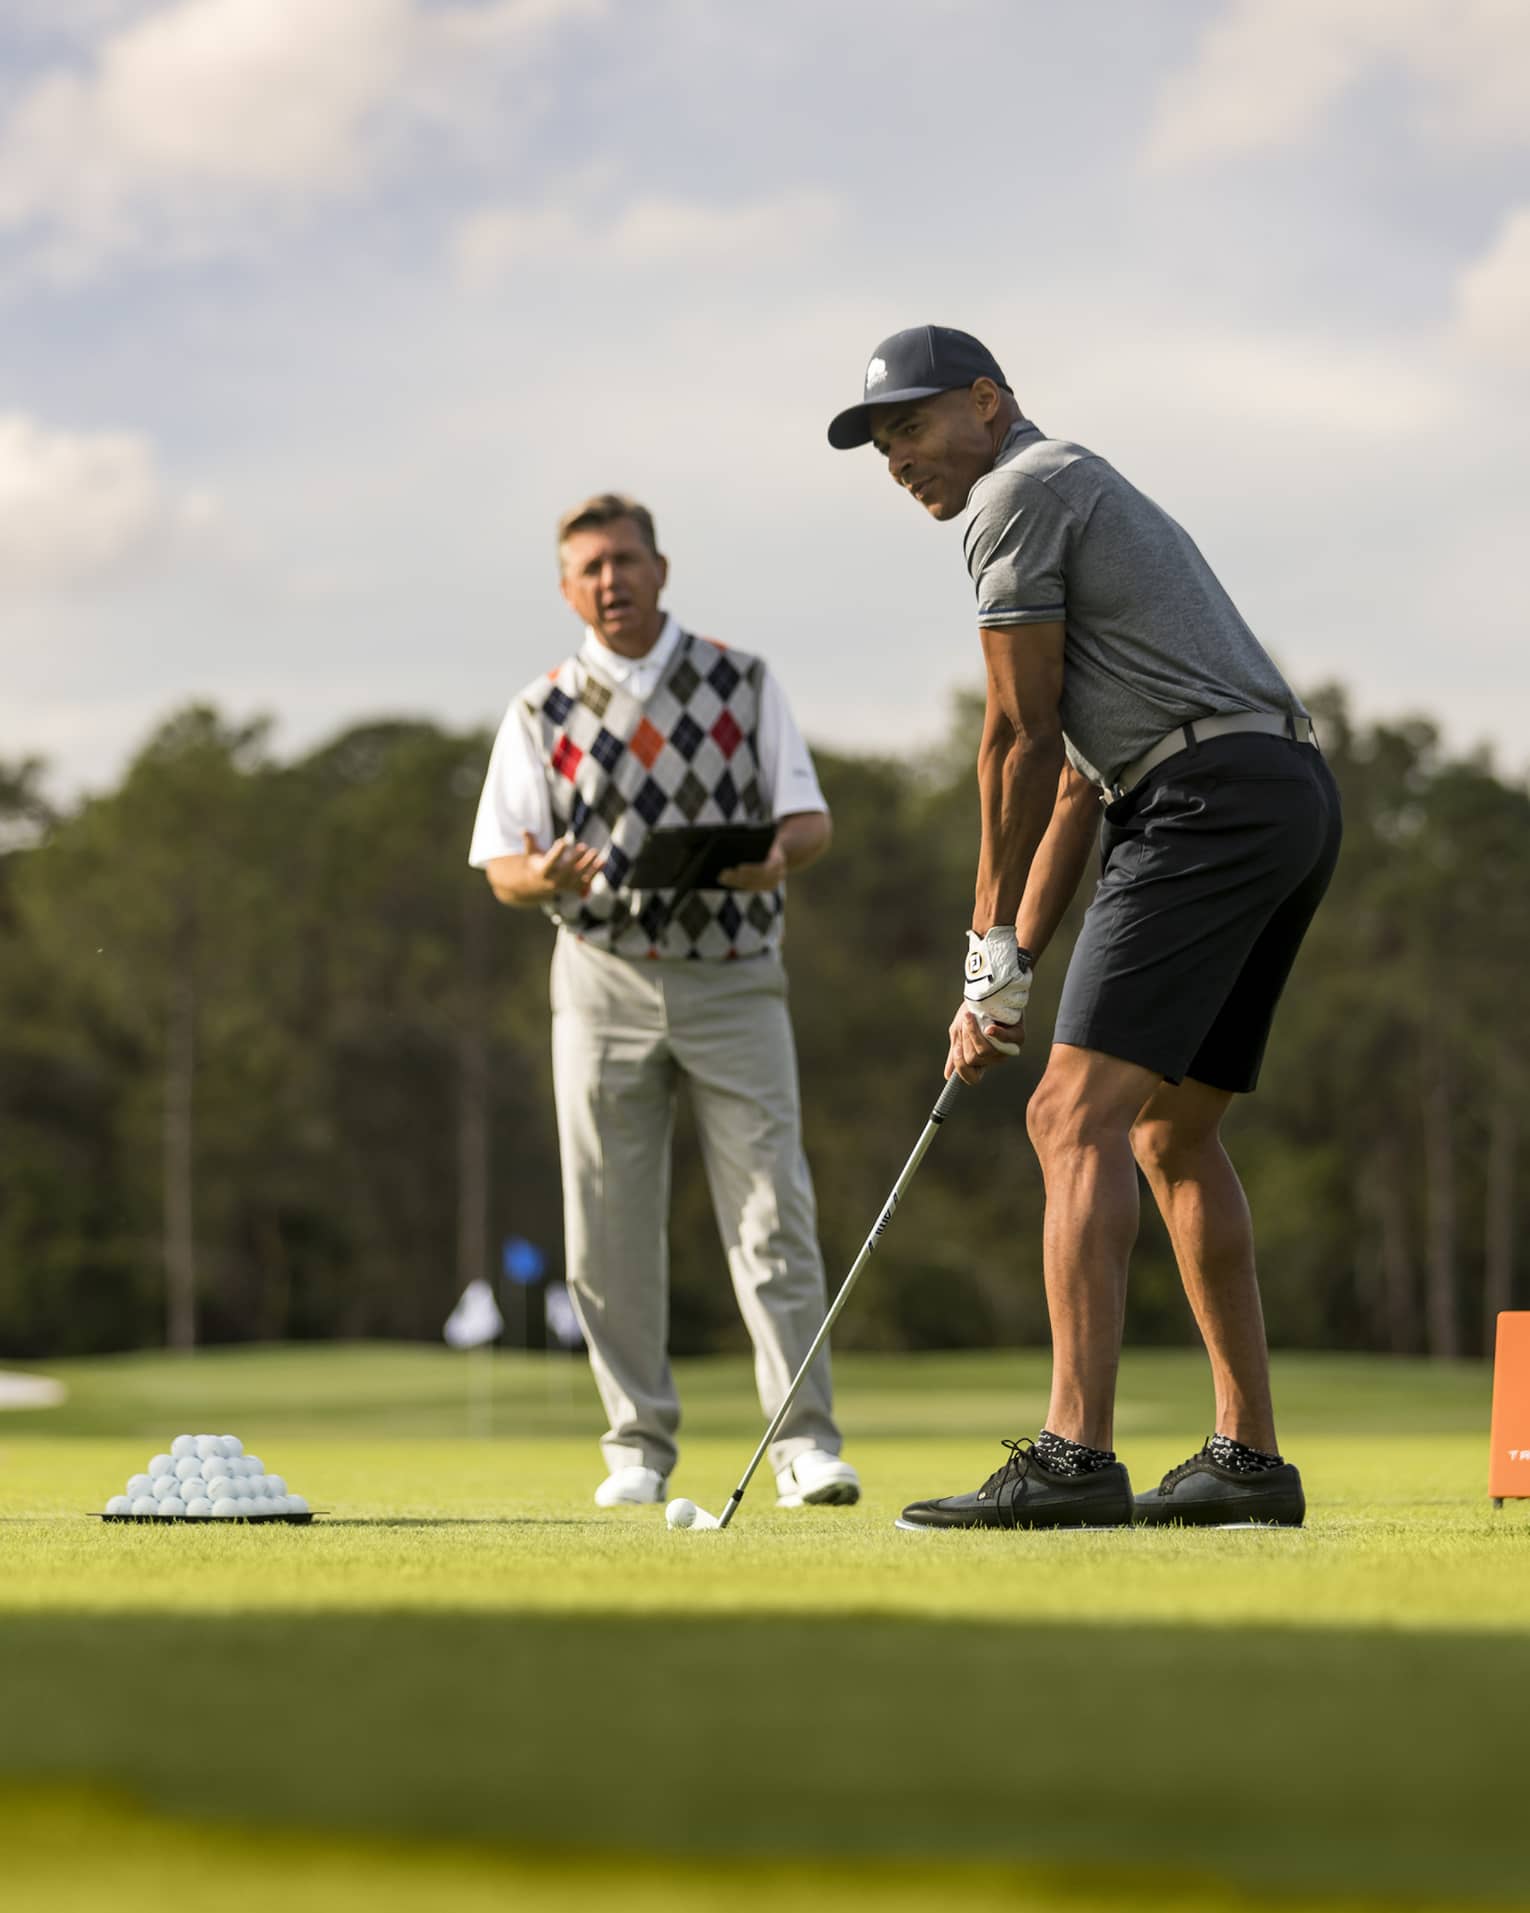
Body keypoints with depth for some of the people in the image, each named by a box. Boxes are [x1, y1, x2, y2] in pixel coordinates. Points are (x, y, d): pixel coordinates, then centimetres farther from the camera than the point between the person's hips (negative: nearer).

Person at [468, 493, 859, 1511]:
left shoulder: (744, 684, 7)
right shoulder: (542, 713, 7)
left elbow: (812, 818, 5)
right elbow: (504, 865, 4)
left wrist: (778, 853, -19)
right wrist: (540, 875, -20)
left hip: (734, 978, -1)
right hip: (605, 982, 1)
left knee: (772, 1209, -8)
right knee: (610, 1229, 2)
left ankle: (806, 1440, -7)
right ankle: (640, 1445, 13)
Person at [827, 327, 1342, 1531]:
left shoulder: (1020, 492, -2)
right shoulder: (1086, 496, 29)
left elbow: (1022, 738, -4)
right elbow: (1077, 779, 26)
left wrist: (992, 944, 2)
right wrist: (1010, 975, 21)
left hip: (1211, 799, -10)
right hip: (1293, 798, 10)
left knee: (1080, 1116, -15)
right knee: (1174, 1135, 16)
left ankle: (1075, 1456, -25)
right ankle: (1249, 1459, 15)